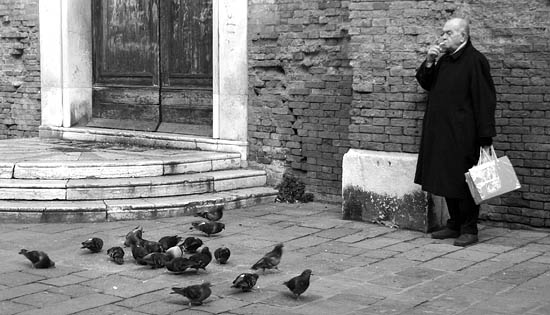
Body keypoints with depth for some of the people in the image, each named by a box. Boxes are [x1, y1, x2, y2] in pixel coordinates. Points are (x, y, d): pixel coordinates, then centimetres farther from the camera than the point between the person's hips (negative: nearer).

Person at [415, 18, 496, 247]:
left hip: (462, 135, -8)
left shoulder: (475, 61, -12)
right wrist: (429, 63, 2)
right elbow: (426, 84, 22)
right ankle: (454, 225, 22)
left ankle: (469, 230, 8)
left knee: (463, 182, -1)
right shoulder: (444, 59, 12)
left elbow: (484, 100, -14)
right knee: (447, 181, 12)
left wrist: (485, 137, -17)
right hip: (441, 132, 8)